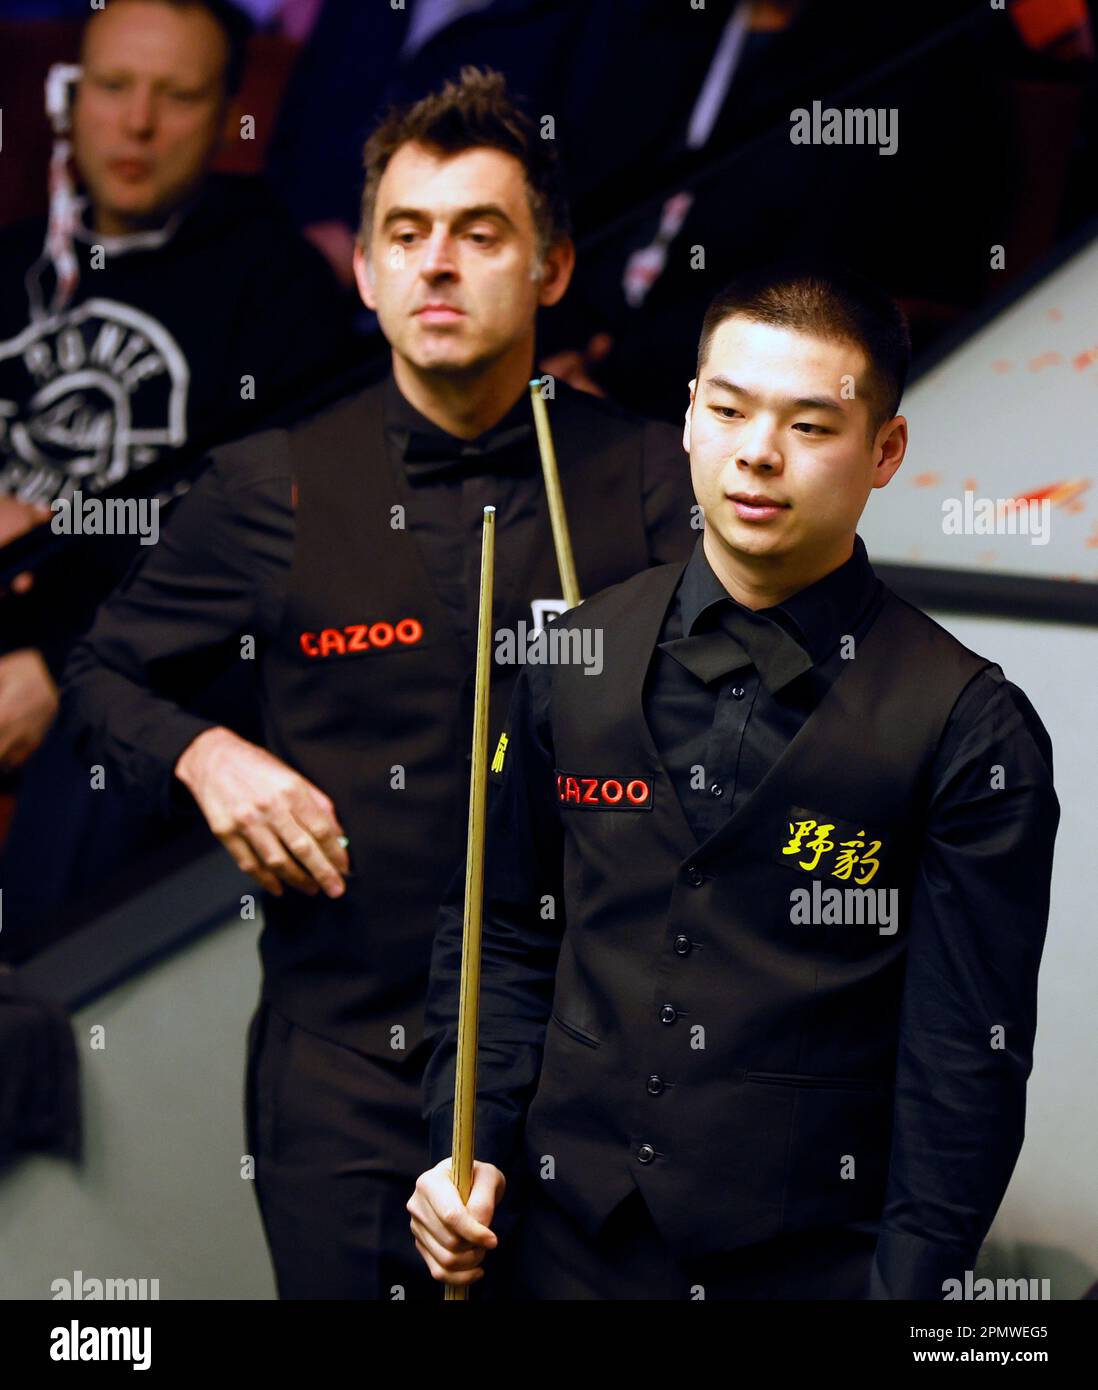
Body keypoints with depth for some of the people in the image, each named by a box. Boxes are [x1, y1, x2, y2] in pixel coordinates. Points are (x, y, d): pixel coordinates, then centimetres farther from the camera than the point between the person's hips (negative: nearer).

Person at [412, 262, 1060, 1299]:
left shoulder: (972, 728, -9)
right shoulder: (573, 660, 3)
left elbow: (969, 1056, -9)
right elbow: (503, 933, 11)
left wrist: (907, 1282, -14)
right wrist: (471, 1152, 0)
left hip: (812, 1260, -3)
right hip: (567, 1243, 3)